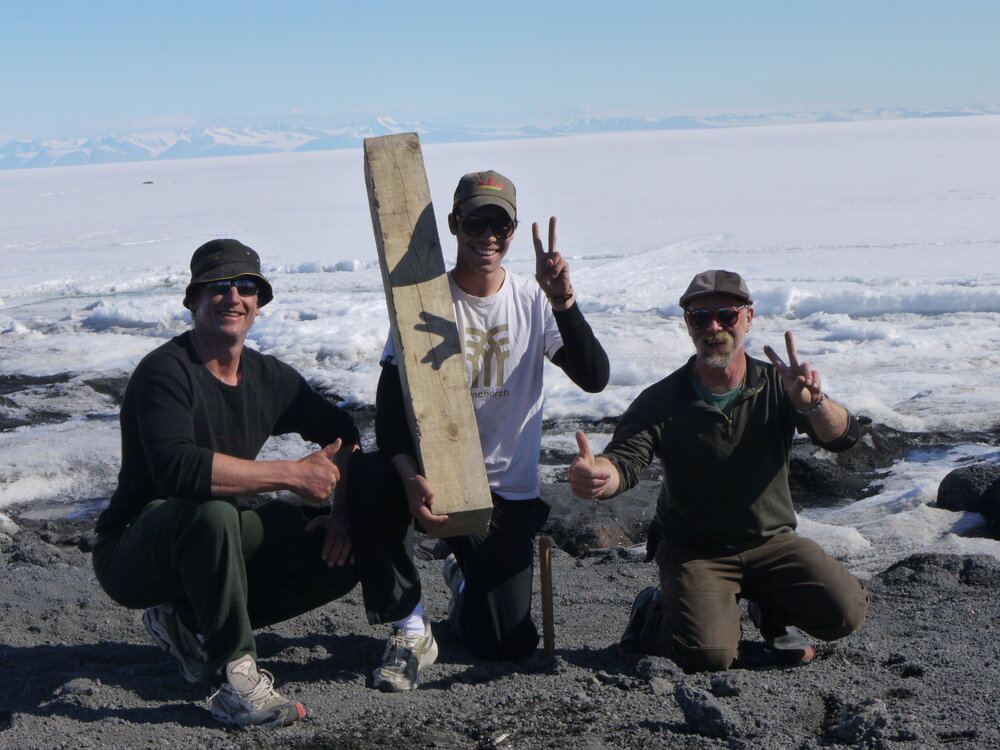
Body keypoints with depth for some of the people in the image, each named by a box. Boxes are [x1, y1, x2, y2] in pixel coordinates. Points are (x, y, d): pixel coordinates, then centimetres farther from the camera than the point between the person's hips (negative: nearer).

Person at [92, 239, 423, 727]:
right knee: (211, 514, -39)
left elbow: (341, 431, 14)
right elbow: (176, 467, -36)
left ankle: (190, 623, 4)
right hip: (134, 554, -7)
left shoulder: (269, 377, 2)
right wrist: (292, 475, -31)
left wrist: (342, 511, -3)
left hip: (215, 550, 7)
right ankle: (235, 680, -25)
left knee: (346, 553, -4)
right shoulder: (165, 371, -19)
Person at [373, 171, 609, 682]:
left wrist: (562, 301, -26)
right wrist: (411, 477, -32)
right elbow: (390, 405, -13)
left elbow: (594, 379, -12)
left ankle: (466, 583, 34)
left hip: (512, 487, 1)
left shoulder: (534, 301, 0)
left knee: (509, 644, -3)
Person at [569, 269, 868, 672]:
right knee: (708, 655, -24)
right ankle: (656, 612, 11)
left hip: (772, 540, 3)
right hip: (692, 548, -2)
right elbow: (623, 461, -21)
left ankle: (771, 609, 15)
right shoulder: (661, 401, -9)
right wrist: (594, 476, -47)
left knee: (845, 612, -18)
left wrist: (813, 403, -41)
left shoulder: (777, 385, -5)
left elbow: (843, 437, -17)